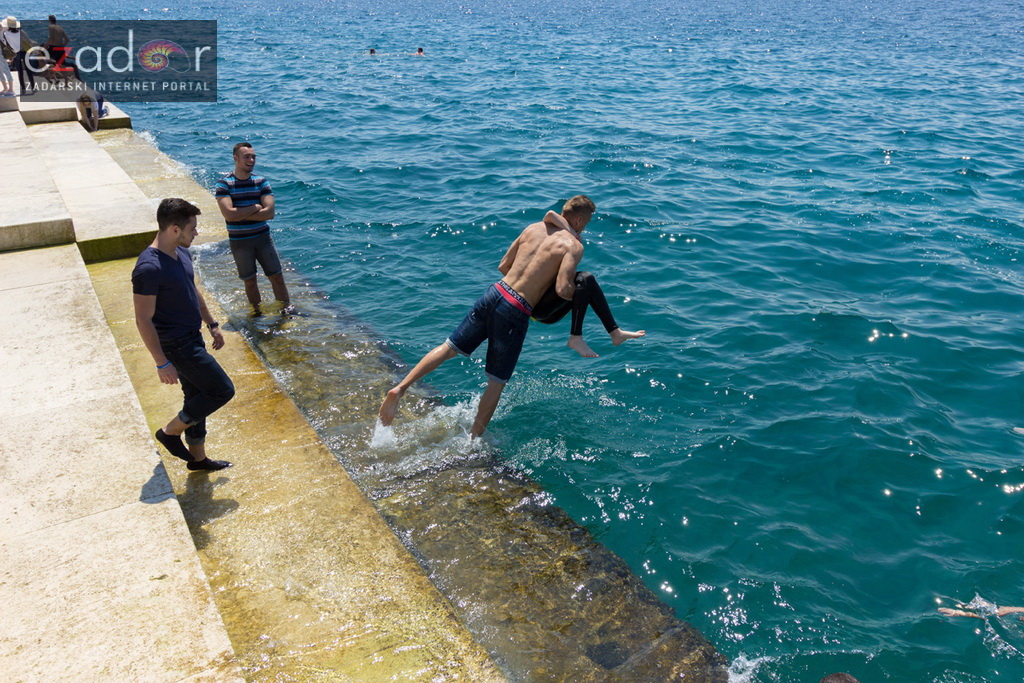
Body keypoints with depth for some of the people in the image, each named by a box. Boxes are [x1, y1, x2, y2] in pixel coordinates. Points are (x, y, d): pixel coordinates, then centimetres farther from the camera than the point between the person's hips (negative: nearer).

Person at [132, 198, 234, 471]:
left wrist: (212, 324, 21)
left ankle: (198, 458, 34)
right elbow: (143, 320, -23)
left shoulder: (181, 253, 3)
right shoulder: (149, 268, -26)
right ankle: (171, 432, 13)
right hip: (176, 345, -9)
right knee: (222, 390, -4)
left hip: (192, 337, 9)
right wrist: (162, 363, -22)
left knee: (198, 396, 18)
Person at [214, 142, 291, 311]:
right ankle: (258, 314, 27)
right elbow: (229, 214, -22)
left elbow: (269, 213, -13)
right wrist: (255, 208, -14)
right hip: (239, 242, -2)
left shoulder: (261, 181, 0)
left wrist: (240, 214, -17)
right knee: (250, 281, 10)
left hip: (263, 237, 2)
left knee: (277, 277, 5)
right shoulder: (224, 184, -8)